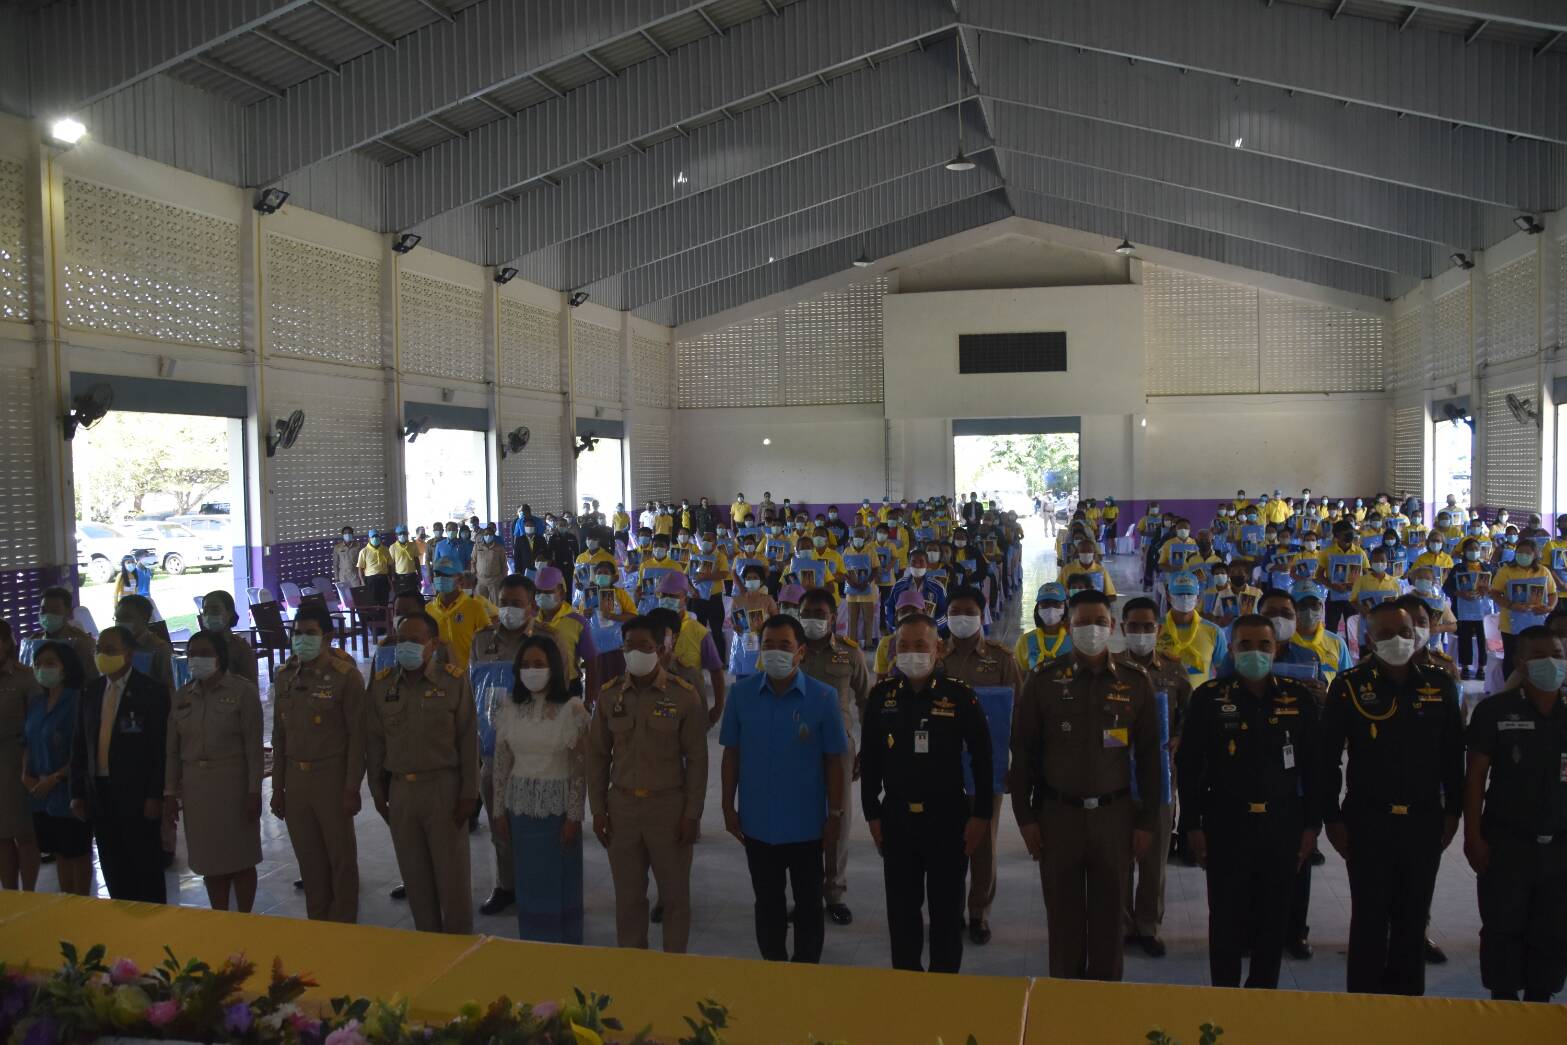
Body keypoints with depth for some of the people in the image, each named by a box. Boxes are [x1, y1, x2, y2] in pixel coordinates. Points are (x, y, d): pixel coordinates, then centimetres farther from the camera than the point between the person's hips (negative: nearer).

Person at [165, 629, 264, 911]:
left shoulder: (243, 691, -6)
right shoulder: (182, 695, 7)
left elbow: (253, 746, -8)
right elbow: (173, 748, 9)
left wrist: (254, 791, -12)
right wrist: (170, 790, 6)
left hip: (233, 782, -4)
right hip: (195, 785, 4)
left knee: (240, 857, 4)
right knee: (210, 859, 10)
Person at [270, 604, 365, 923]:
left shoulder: (346, 675, -9)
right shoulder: (284, 676, 8)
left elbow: (357, 736, -10)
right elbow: (279, 735, 12)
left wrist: (352, 788, -12)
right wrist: (277, 787, 10)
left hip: (332, 777, -5)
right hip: (295, 779, 5)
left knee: (341, 857, 4)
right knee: (308, 859, 12)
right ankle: (316, 924, 26)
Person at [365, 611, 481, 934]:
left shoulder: (454, 681, -6)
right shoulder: (382, 683, 5)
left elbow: (468, 740, -5)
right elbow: (374, 740, 10)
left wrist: (468, 794, -7)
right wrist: (378, 791, 9)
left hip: (443, 787, -3)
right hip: (400, 789, 4)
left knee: (452, 872, 3)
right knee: (414, 874, 12)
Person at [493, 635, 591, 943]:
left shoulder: (572, 709, -10)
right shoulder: (508, 708, 1)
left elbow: (581, 768, -8)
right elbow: (501, 764, 7)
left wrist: (574, 815, -9)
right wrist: (500, 810, 6)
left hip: (558, 805, -3)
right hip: (520, 805, 3)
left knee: (560, 881, 5)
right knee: (527, 881, 11)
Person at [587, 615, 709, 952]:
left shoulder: (684, 696, -8)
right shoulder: (609, 695, 1)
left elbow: (696, 759, -5)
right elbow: (598, 756, 7)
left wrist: (692, 814, -7)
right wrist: (598, 809, 4)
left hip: (669, 805, -2)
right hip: (622, 805, 3)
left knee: (675, 894, 9)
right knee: (628, 895, 13)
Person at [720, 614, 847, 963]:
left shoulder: (822, 697, -11)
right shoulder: (742, 693, -6)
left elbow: (833, 761, -6)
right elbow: (732, 754, 2)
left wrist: (835, 816, -5)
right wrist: (728, 807, 1)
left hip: (806, 825, -2)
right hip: (758, 823, 2)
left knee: (808, 903, 14)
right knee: (767, 902, 18)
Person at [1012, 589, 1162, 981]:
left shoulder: (1136, 682, 1)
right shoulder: (1044, 680, -2)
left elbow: (1148, 756, 5)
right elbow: (1023, 752, 0)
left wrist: (1148, 820, 2)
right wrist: (1025, 816, -2)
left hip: (1114, 814, 1)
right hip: (1057, 814, 0)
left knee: (1108, 915, 9)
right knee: (1063, 915, 8)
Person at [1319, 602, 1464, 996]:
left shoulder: (1439, 684, 3)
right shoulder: (1349, 685, -6)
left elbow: (1453, 755, 9)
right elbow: (1328, 757, -5)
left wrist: (1452, 812, 6)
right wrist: (1332, 817, -7)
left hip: (1424, 822, 3)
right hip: (1367, 822, -2)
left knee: (1413, 919, 12)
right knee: (1370, 919, 4)